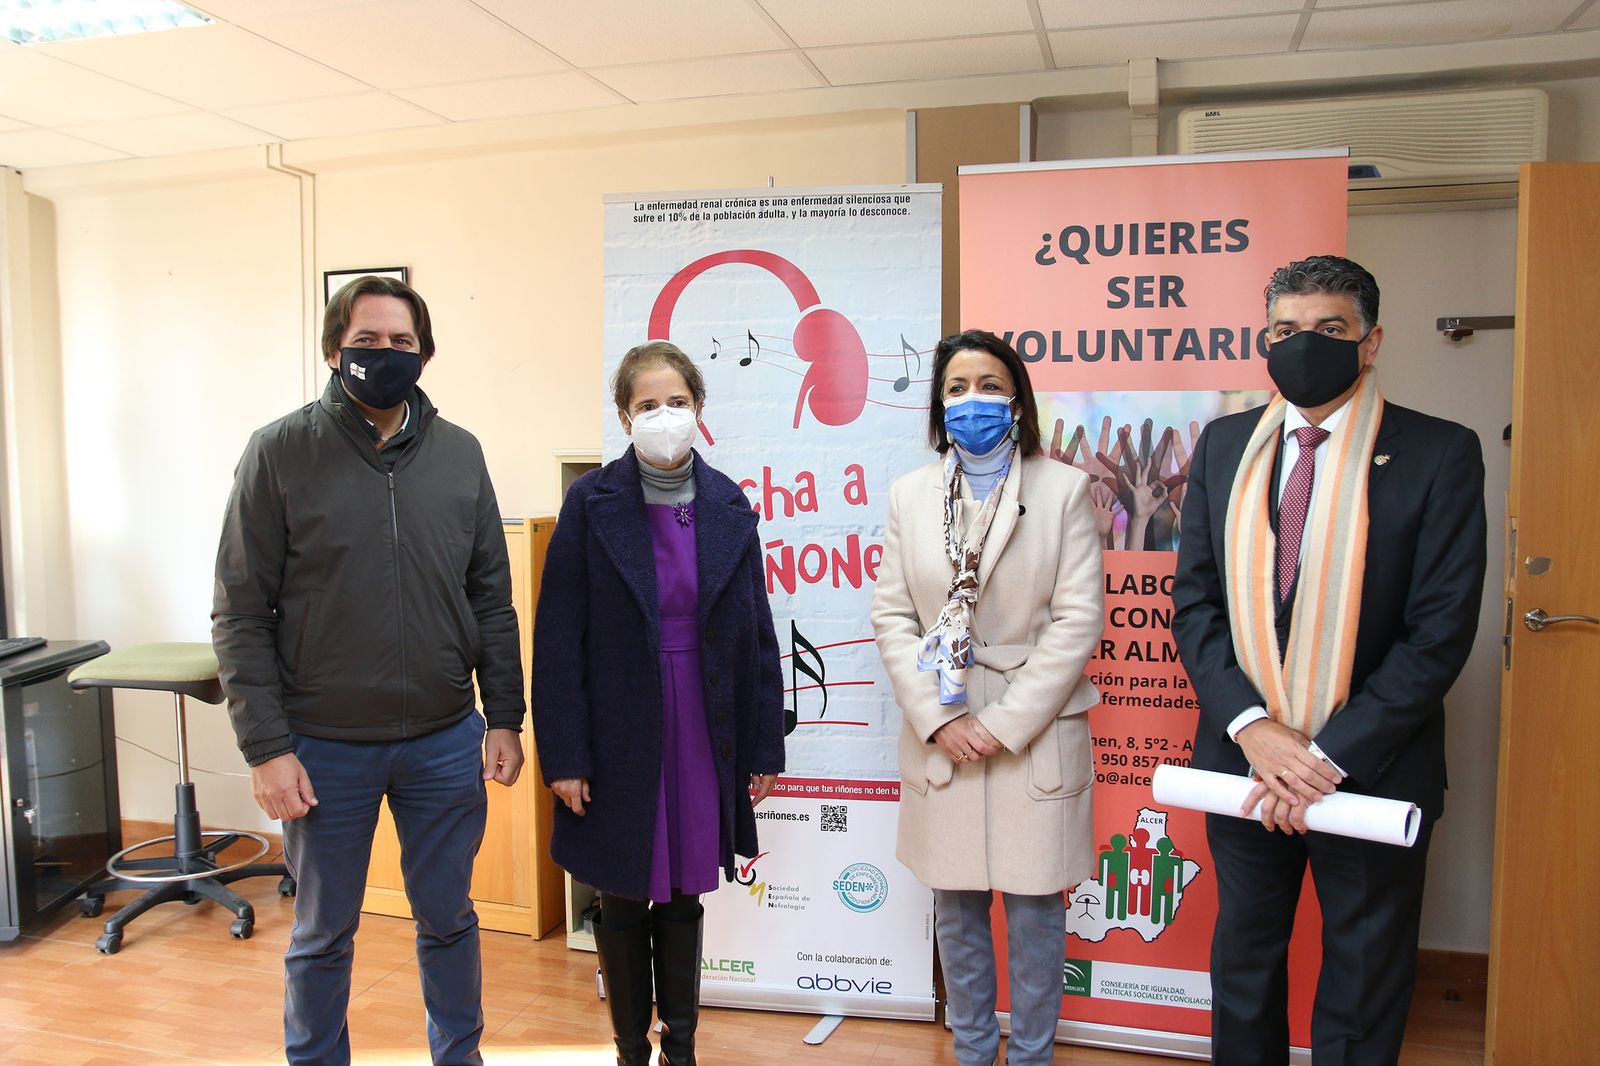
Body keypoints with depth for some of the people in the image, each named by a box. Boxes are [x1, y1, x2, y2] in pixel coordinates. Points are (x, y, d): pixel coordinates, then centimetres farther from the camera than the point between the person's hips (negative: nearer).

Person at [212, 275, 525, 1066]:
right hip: (326, 748, -2)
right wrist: (267, 747, -10)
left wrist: (503, 718, 3)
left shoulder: (458, 453, 2)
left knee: (448, 920, 16)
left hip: (445, 740, 2)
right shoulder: (280, 452, -6)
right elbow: (241, 615, -6)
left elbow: (492, 601, 6)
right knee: (323, 935, 15)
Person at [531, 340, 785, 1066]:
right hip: (620, 735, -2)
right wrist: (563, 755, -10)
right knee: (624, 900, 12)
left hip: (703, 732, 2)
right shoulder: (592, 502, -7)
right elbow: (559, 638, -7)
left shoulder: (728, 505, 1)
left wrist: (764, 746, 2)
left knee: (684, 895, 15)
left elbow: (755, 633, 3)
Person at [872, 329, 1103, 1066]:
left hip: (1034, 735, -2)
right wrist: (936, 720, -8)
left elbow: (1077, 621, -8)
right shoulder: (910, 494, 5)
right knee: (955, 909, 15)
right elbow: (892, 616, 2)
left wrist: (1004, 722, -13)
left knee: (1034, 908, 10)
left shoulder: (1064, 489, -3)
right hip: (939, 735, 3)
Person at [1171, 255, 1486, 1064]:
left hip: (1371, 769, -3)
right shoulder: (1225, 445, 4)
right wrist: (1251, 726, -12)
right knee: (1242, 968, 20)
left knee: (1362, 998, 15)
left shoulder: (1440, 453, -7)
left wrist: (1330, 755, -17)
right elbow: (1194, 601, 1)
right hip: (1243, 757, 3)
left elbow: (1443, 629, -13)